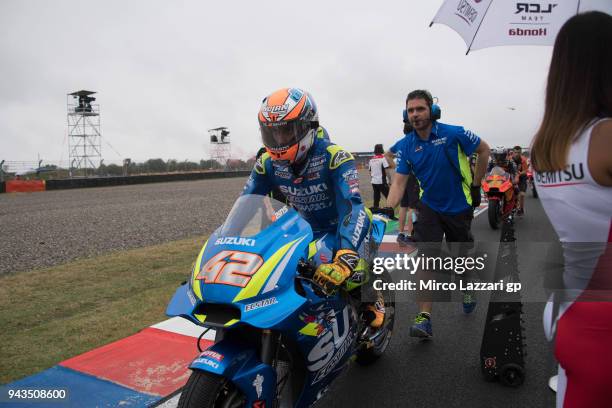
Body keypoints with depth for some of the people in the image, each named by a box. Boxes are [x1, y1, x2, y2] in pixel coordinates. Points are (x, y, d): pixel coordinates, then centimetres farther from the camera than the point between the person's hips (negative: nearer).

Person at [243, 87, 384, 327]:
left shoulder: (334, 157, -26)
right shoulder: (267, 163, -9)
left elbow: (352, 207, -37)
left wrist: (346, 256, -53)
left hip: (341, 228, -5)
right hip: (302, 231, 5)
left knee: (350, 272, -27)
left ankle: (372, 298, 11)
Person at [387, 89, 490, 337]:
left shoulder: (453, 134, -15)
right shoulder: (408, 145, -7)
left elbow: (484, 150, -2)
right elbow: (399, 181, -11)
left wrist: (475, 185, -1)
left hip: (459, 207, -1)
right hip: (430, 207, 1)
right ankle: (424, 317, -10)